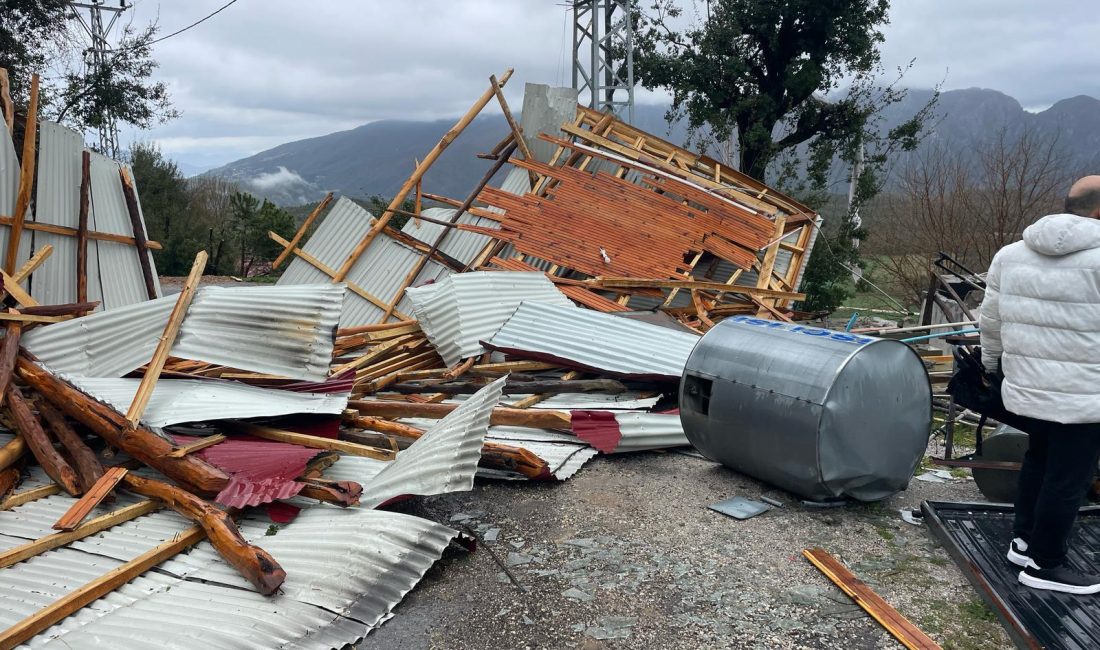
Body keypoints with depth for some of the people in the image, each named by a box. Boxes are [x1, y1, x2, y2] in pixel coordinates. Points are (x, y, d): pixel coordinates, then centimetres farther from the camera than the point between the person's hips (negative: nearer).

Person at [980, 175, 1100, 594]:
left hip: (1025, 387, 7)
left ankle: (1024, 541, 34)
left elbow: (990, 319, 11)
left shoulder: (1010, 254, 4)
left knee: (1038, 461, 25)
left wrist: (991, 362, 25)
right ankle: (1044, 565, 17)